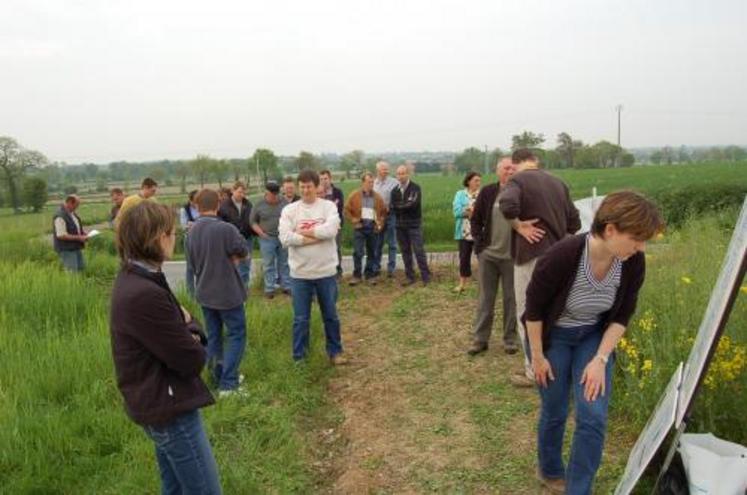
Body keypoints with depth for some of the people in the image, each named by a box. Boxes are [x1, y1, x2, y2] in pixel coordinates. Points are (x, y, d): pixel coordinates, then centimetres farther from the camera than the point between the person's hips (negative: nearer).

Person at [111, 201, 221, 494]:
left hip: (159, 402, 10)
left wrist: (188, 332, -14)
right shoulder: (145, 295, -29)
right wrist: (190, 328, -3)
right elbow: (192, 360, -23)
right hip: (169, 408, -10)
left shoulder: (133, 281, 4)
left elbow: (171, 337, 8)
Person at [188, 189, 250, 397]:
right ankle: (228, 384, 1)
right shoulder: (226, 229, -21)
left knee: (214, 336, 16)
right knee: (236, 335, 4)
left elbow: (193, 262, 10)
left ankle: (220, 377, 26)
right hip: (227, 292, -6)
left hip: (205, 292, 6)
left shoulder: (191, 232, 1)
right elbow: (244, 251, -8)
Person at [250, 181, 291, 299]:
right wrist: (261, 233, -8)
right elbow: (253, 221, 2)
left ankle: (286, 286, 19)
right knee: (268, 265, 2)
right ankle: (269, 289, 10)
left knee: (284, 263, 10)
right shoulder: (259, 204, -4)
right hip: (267, 239, -2)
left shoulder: (284, 202, 0)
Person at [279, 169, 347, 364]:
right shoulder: (289, 210, -2)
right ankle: (299, 357, 24)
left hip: (326, 271, 0)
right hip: (300, 273, 0)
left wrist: (302, 232, -13)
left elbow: (330, 230, -21)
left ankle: (335, 352, 32)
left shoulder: (329, 206, -3)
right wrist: (317, 236, -17)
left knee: (331, 315, 15)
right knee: (300, 319, 10)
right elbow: (285, 238, -15)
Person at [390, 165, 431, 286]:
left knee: (419, 251, -7)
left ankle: (426, 277, -1)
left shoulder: (415, 188, -4)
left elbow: (413, 204, -17)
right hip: (400, 225, 5)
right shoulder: (395, 190, 11)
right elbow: (393, 207, 2)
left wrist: (399, 206, -6)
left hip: (414, 224, -5)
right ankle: (410, 277, 15)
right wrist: (406, 205, -10)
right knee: (405, 252, 8)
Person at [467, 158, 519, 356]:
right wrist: (479, 243, -1)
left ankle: (510, 339, 23)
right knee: (485, 298, 10)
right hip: (488, 254, 2)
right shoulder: (487, 192, 2)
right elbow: (475, 219, 8)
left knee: (511, 299, 9)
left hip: (512, 256, -2)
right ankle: (479, 339, 19)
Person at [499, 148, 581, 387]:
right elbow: (574, 222, 12)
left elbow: (507, 205, -30)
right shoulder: (558, 182, 12)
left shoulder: (518, 180, -7)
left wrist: (518, 226, -15)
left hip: (532, 255, -6)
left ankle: (534, 371, 12)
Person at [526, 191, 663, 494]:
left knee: (593, 418, -4)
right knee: (555, 412, 9)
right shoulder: (562, 256, -33)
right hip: (552, 336, -3)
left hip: (594, 336, 4)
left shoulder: (633, 263, -19)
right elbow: (533, 307, -19)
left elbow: (622, 316, -5)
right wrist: (538, 356, -11)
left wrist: (600, 359, -11)